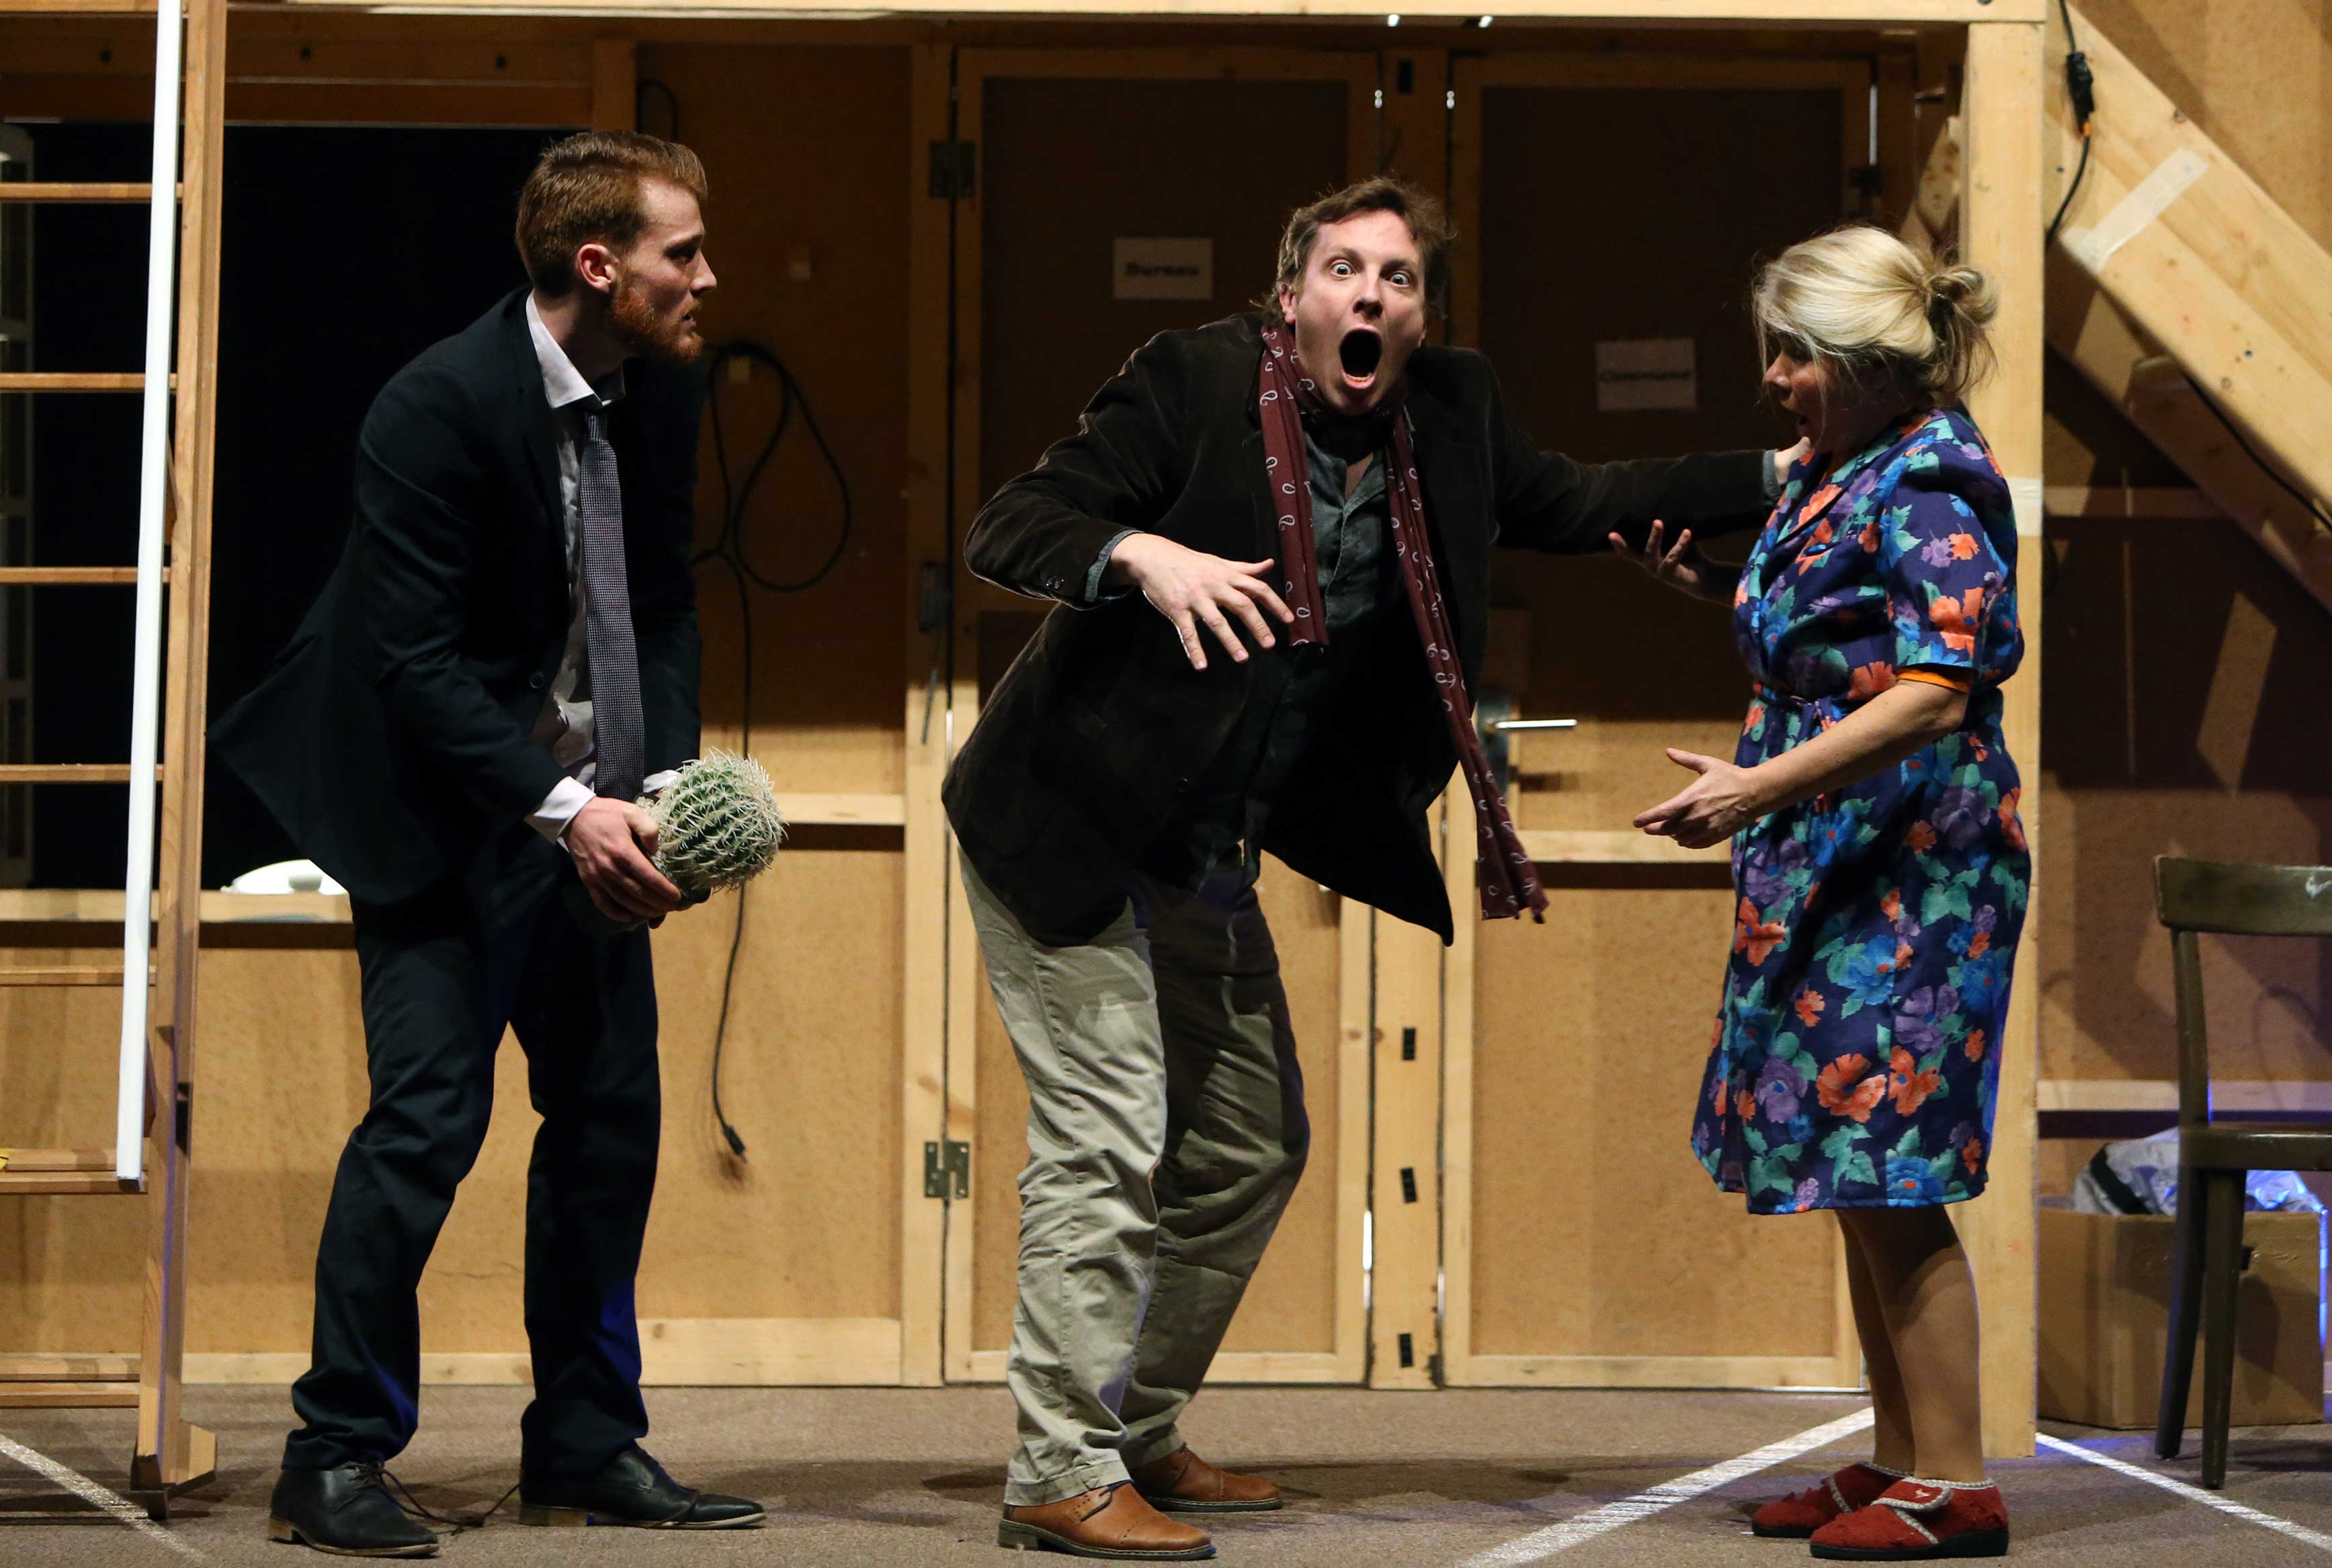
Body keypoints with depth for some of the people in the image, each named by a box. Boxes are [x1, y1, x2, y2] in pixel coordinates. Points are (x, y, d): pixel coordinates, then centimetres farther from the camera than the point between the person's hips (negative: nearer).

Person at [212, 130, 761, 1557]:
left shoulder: (661, 398, 2)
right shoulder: (441, 407, -20)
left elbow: (665, 608, 9)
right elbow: (416, 660, -21)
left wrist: (668, 778, -7)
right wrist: (563, 809, -26)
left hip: (587, 817, 7)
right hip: (447, 814, -7)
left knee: (613, 1113, 8)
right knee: (429, 1113, -12)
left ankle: (586, 1447, 18)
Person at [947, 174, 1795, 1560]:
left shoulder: (1449, 414, 1)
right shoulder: (1193, 384, -17)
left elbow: (1567, 504, 14)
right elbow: (1007, 529, -19)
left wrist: (1777, 475, 9)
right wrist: (1142, 555, -38)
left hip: (1208, 860, 8)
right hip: (1068, 829, -8)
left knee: (1251, 1148, 14)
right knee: (1108, 1136, -11)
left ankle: (1140, 1438, 28)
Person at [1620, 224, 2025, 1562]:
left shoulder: (1932, 480, -14)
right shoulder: (1842, 471, 14)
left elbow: (1936, 691, -22)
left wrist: (1760, 789, -24)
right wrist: (1693, 572, 11)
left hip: (1914, 873, -10)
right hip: (1839, 873, 10)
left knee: (1889, 1174, -8)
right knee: (1861, 1177, 12)